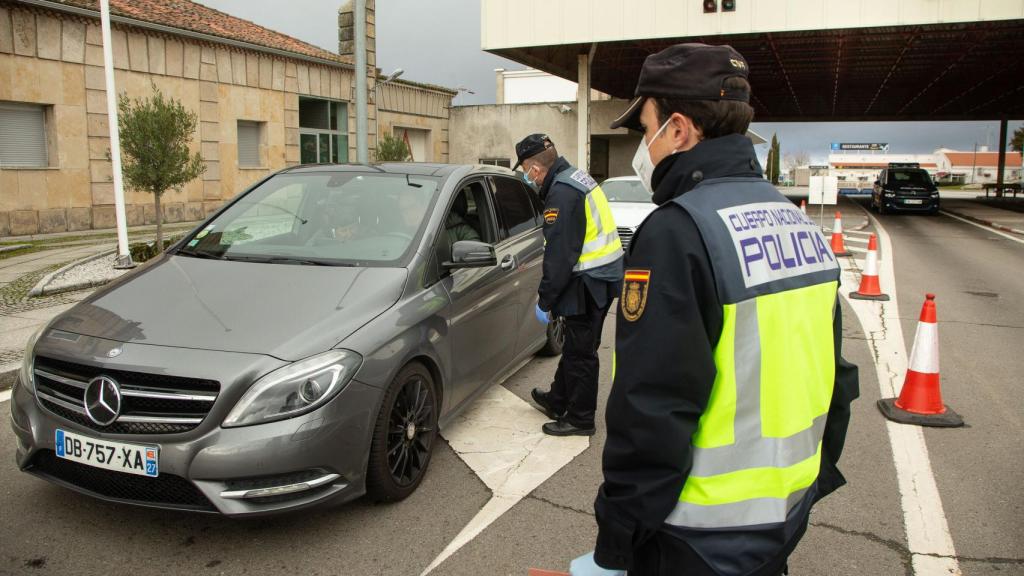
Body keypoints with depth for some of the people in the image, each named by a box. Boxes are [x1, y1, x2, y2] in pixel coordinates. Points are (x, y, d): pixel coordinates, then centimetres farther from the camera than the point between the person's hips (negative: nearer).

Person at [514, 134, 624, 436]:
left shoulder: (562, 193, -20)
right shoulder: (575, 177, 11)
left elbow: (559, 255, -21)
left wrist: (545, 299, -15)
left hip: (590, 282, -10)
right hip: (604, 275, 10)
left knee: (580, 353, 2)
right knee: (575, 346, 21)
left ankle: (580, 419, 16)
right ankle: (558, 402, 37)